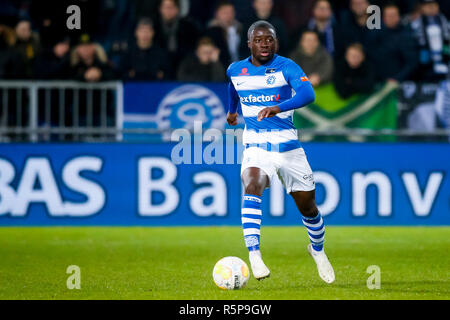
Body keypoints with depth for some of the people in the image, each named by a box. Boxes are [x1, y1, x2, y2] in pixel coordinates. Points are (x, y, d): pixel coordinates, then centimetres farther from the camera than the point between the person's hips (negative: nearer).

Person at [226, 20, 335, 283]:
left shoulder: (286, 67, -11)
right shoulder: (236, 71, 2)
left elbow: (308, 94, -29)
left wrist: (279, 108, -45)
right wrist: (232, 109, 42)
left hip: (289, 147, 0)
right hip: (256, 147, 0)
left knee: (308, 206, 9)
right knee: (253, 186, -31)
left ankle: (318, 250, 40)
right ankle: (254, 255, -40)